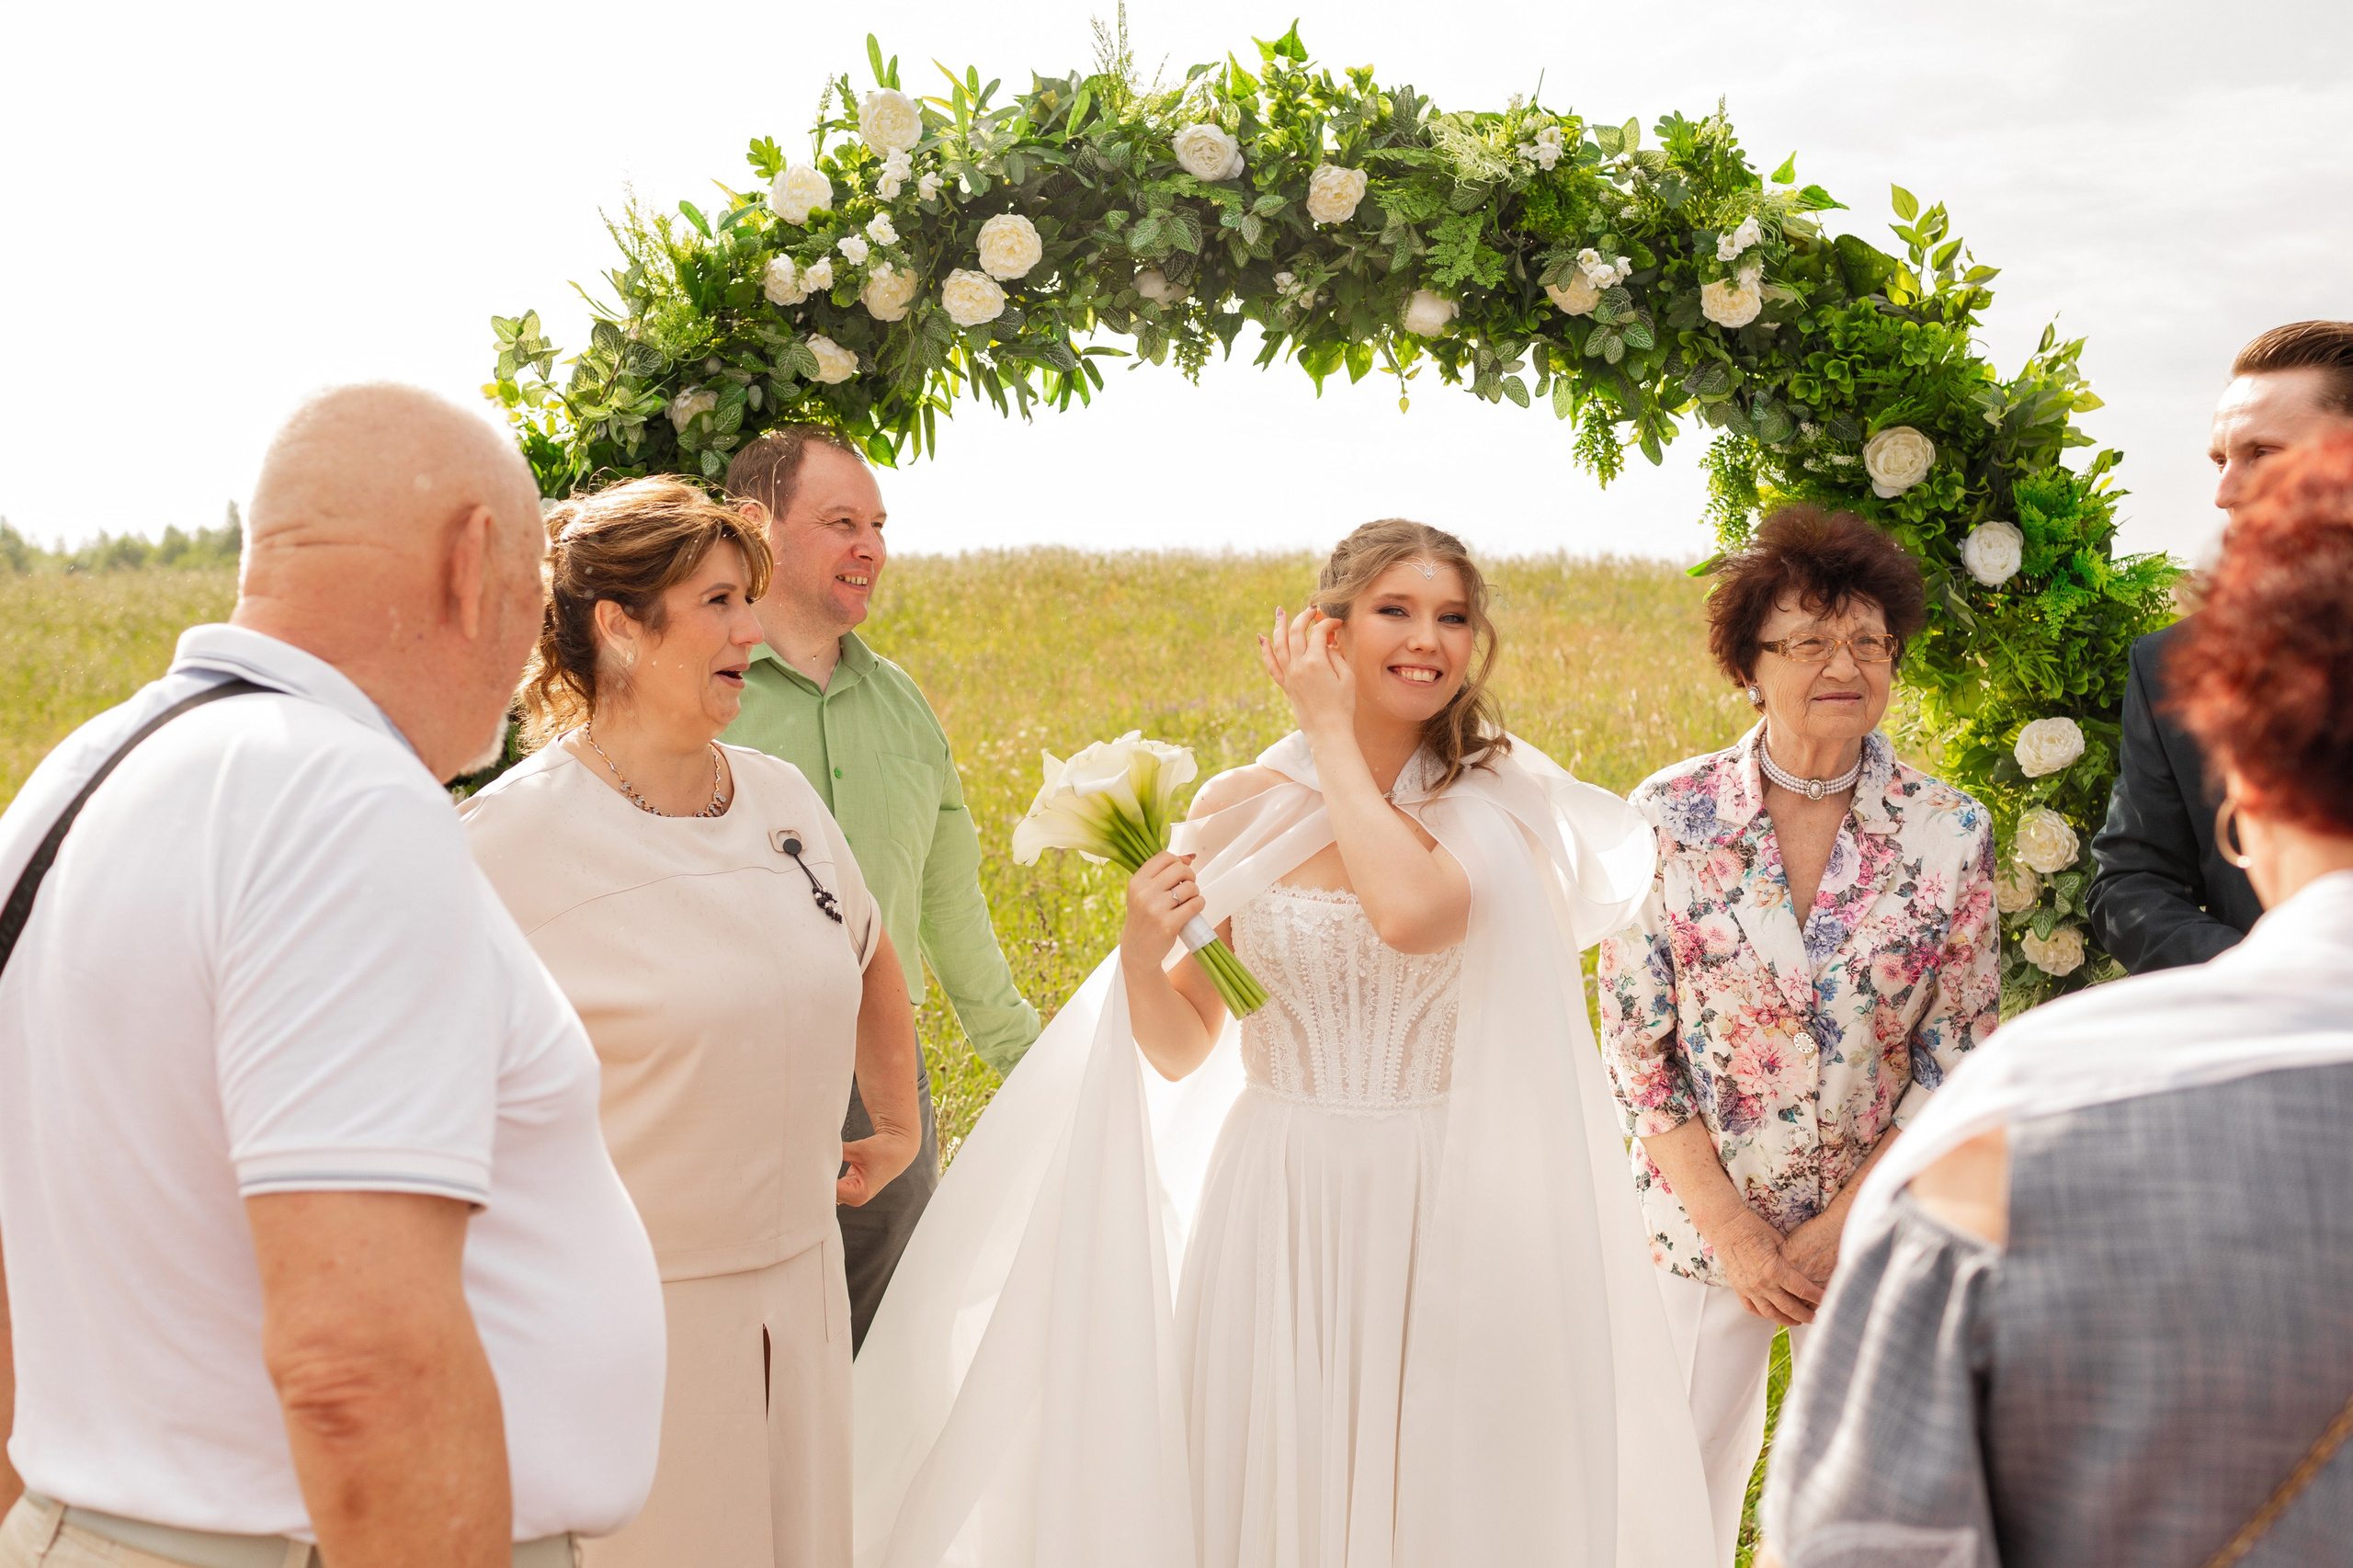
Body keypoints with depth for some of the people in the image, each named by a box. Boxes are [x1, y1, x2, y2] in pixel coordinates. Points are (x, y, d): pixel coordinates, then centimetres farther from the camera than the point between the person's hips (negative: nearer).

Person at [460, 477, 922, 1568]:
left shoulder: (780, 796, 4)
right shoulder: (522, 834, -15)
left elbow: (869, 962, 22)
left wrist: (899, 1129, 23)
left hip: (798, 1290, 6)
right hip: (624, 1313, -6)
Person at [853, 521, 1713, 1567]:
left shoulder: (1500, 804, -4)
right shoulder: (1243, 810, 0)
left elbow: (1412, 913, -27)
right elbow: (1183, 1050, 7)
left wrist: (1334, 736, -13)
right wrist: (1141, 955, -15)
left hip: (1445, 1212, -1)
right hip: (1277, 1210, 1)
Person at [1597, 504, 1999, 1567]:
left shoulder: (1951, 833, -7)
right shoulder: (1670, 816, -9)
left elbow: (1958, 1061, -4)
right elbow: (1634, 1043, -7)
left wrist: (1841, 1229, -10)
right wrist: (1731, 1232, -10)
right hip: (1702, 1222, 0)